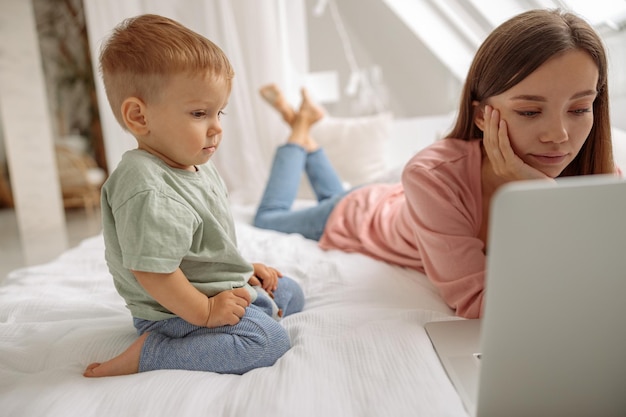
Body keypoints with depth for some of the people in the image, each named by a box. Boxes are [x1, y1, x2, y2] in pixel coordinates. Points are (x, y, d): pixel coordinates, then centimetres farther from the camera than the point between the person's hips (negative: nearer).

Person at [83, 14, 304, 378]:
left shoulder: (198, 165, 4)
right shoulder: (147, 191, -29)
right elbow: (151, 270, -29)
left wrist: (243, 268, 12)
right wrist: (204, 311, -21)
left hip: (224, 288, 10)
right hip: (178, 311, -10)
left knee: (291, 292, 20)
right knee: (268, 341, -24)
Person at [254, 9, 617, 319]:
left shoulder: (599, 178, -29)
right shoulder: (435, 177, -41)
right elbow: (475, 306, -39)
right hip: (361, 215, -4)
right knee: (268, 220, 20)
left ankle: (309, 135, 43)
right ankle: (301, 129, 29)